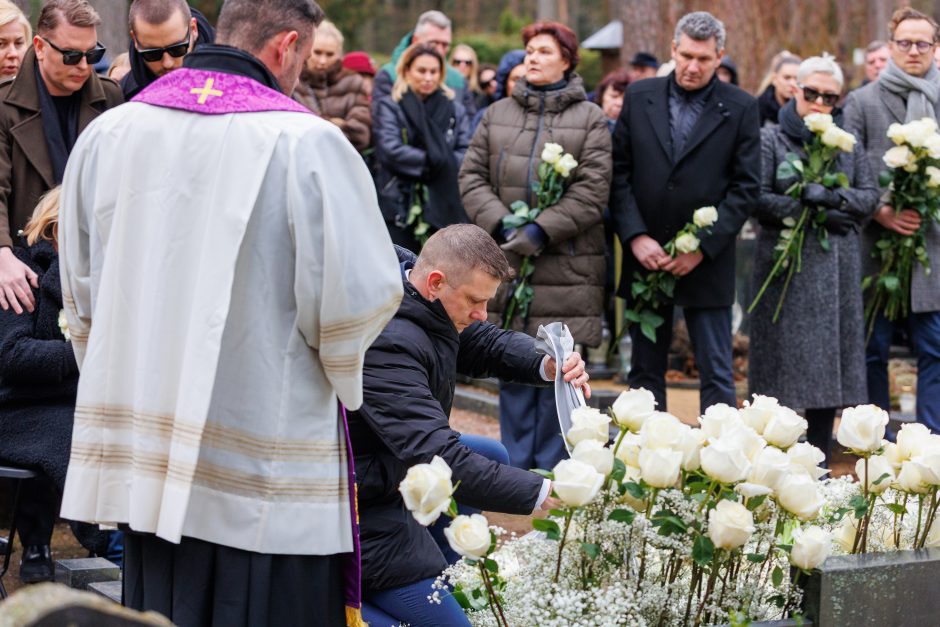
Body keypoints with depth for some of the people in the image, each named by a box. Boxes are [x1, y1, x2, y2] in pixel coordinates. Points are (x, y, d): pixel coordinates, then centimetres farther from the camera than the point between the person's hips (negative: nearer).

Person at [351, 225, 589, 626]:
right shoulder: (386, 343, -31)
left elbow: (487, 344, 12)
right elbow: (435, 457, -35)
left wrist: (548, 366, -9)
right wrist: (541, 493, -36)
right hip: (363, 512, -10)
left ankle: (438, 583, 19)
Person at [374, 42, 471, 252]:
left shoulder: (455, 110, 14)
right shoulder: (389, 107, 6)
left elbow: (467, 155, 3)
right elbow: (390, 150, -9)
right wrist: (432, 161, -8)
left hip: (444, 209, 2)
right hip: (400, 209, -2)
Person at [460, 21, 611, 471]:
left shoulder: (590, 120, 3)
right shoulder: (498, 114, 13)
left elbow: (591, 191, -5)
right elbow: (471, 176, 7)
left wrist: (543, 230, -15)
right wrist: (500, 224, -9)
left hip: (565, 265, -3)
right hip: (505, 262, 3)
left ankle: (551, 470, 8)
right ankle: (515, 465, 14)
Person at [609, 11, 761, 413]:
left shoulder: (740, 109, -1)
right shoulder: (639, 97, 5)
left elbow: (746, 187, -3)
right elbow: (619, 173, 3)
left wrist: (702, 247, -11)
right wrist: (635, 236, -9)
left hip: (706, 263, -2)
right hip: (644, 258, 3)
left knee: (717, 375, 0)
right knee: (645, 371, 9)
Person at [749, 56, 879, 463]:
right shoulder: (771, 140, 3)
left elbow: (870, 196, 6)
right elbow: (758, 199, -8)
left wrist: (833, 198, -12)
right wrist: (813, 214, -13)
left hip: (836, 270, 3)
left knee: (830, 359, 1)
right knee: (786, 358, -5)